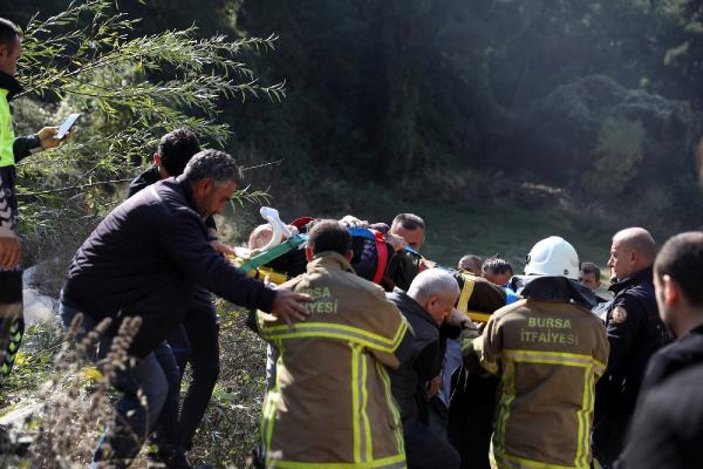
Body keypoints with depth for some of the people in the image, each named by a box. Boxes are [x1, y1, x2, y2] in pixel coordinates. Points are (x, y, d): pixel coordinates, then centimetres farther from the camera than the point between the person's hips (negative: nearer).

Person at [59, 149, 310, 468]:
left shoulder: (165, 194, 9)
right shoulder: (172, 214, -25)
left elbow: (198, 260, 21)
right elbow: (210, 271, -36)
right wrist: (268, 299, -40)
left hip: (106, 302, 11)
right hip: (91, 313, -11)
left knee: (165, 371, 15)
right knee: (150, 390, -11)